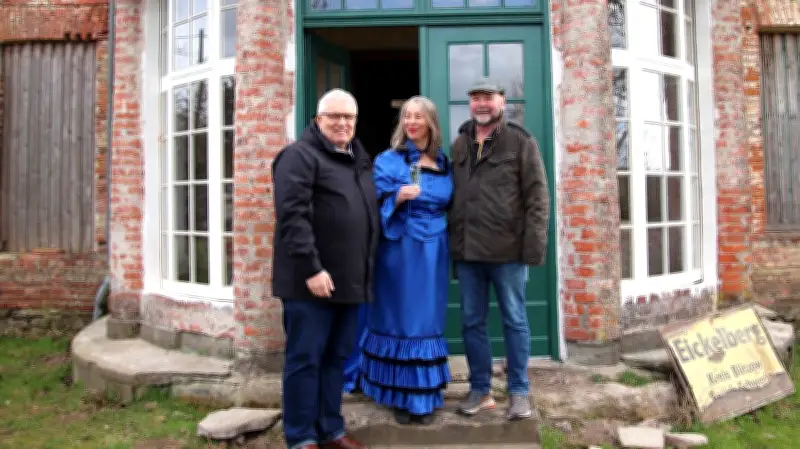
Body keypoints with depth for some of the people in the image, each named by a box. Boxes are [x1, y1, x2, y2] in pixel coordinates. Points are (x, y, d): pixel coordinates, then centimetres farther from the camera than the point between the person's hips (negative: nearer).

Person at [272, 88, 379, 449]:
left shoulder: (360, 160, 18)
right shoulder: (300, 156, -6)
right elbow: (292, 216, -17)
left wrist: (366, 270, 15)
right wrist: (311, 269, -22)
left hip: (349, 280, 8)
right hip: (312, 279, -7)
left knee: (337, 358, 14)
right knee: (305, 358, 1)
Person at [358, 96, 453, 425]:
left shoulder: (443, 164, 10)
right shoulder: (388, 160, -2)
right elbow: (377, 206, -8)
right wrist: (398, 197, -24)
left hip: (433, 251, 4)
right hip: (399, 250, -4)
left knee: (428, 321, 8)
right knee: (400, 320, 1)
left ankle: (426, 396, 19)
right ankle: (401, 397, 13)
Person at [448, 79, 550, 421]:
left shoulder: (520, 141, 1)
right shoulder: (459, 145, 14)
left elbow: (538, 197, -5)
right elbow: (452, 196, 14)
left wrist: (534, 247, -13)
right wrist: (452, 242, 6)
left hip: (507, 250, -4)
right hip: (466, 250, 4)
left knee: (514, 321, 6)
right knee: (472, 322, 10)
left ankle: (518, 391, 18)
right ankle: (480, 389, 23)